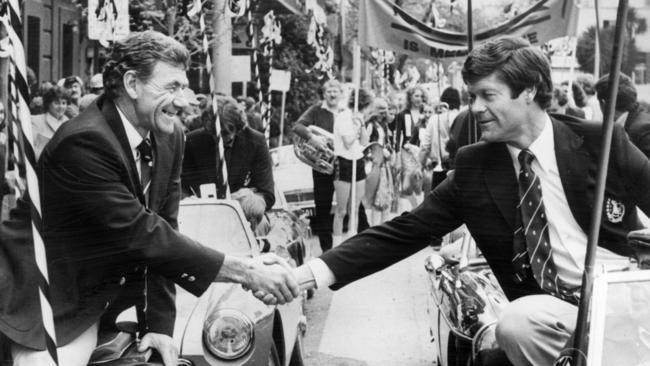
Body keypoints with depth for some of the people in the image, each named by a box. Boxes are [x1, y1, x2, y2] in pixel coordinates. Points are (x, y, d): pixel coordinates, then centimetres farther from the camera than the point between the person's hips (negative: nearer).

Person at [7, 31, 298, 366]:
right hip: (56, 315, -7)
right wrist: (245, 271, -28)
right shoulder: (83, 142, -25)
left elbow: (161, 230, -1)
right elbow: (141, 235, -28)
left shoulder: (170, 139, -2)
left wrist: (159, 323, -9)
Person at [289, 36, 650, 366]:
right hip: (559, 307, 3)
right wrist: (311, 274, -16)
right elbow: (404, 232, -6)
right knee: (514, 322, -28)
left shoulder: (601, 142, -7)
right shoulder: (473, 167, -3)